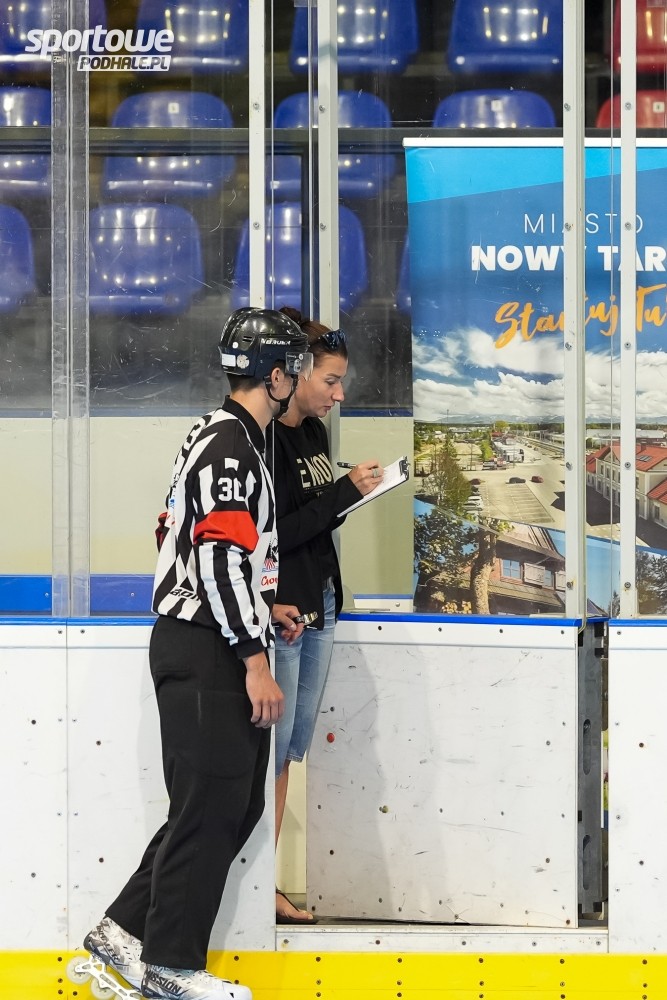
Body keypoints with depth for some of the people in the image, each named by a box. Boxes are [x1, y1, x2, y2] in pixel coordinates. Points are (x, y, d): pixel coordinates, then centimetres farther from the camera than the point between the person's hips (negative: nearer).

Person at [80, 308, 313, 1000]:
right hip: (206, 654, -10)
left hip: (215, 649, 10)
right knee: (211, 806, -5)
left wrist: (262, 606, 22)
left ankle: (126, 931, 14)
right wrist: (255, 662, -22)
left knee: (238, 803, 11)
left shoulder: (226, 438, 19)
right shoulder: (230, 443, -15)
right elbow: (220, 556, -23)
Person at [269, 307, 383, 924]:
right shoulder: (264, 439, -16)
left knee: (291, 748, 11)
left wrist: (355, 490, -3)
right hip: (280, 613, -9)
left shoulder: (314, 431, 10)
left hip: (319, 606, 9)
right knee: (271, 749, -5)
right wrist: (345, 492, -18)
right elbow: (270, 535, -21)